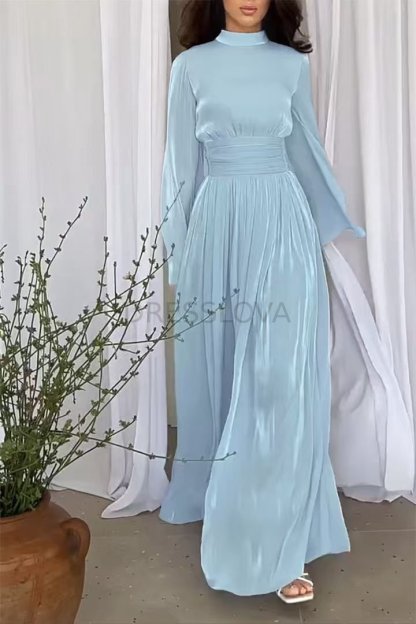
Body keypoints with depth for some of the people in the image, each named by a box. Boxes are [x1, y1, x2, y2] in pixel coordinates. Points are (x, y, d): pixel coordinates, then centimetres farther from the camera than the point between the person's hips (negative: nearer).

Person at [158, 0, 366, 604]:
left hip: (282, 225, 0)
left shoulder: (293, 63, 8)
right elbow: (182, 163, 6)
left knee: (282, 382, -6)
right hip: (218, 226, 0)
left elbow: (308, 150, 16)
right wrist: (179, 246, 6)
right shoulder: (190, 66, 6)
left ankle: (278, 544, 0)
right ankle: (219, 498, 33)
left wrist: (339, 225, 18)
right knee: (221, 373, 10)